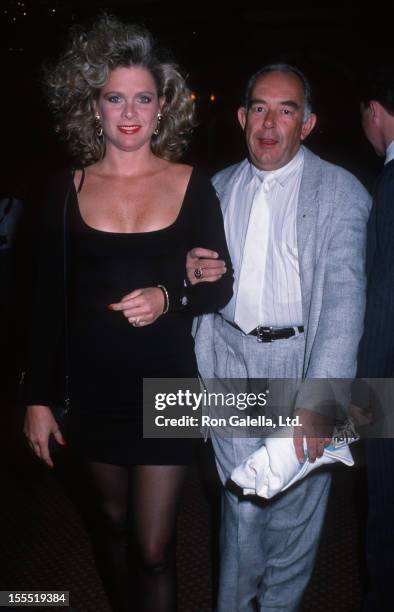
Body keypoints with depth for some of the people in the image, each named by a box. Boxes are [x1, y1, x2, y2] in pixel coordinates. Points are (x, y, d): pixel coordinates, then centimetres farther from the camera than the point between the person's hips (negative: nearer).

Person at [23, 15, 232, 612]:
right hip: (93, 384, 2)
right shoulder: (68, 189, 0)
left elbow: (220, 287, 1)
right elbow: (49, 301, 3)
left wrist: (169, 297, -20)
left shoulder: (192, 185, -3)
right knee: (114, 518, 20)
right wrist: (38, 397, 1)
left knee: (154, 549, -1)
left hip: (166, 382, -2)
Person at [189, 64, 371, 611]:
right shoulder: (219, 188, 9)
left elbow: (344, 297, -18)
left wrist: (318, 400, -29)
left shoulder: (340, 191, -7)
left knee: (296, 506, 8)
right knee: (243, 505, 2)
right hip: (233, 360, 3)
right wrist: (192, 274, -7)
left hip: (301, 358, -2)